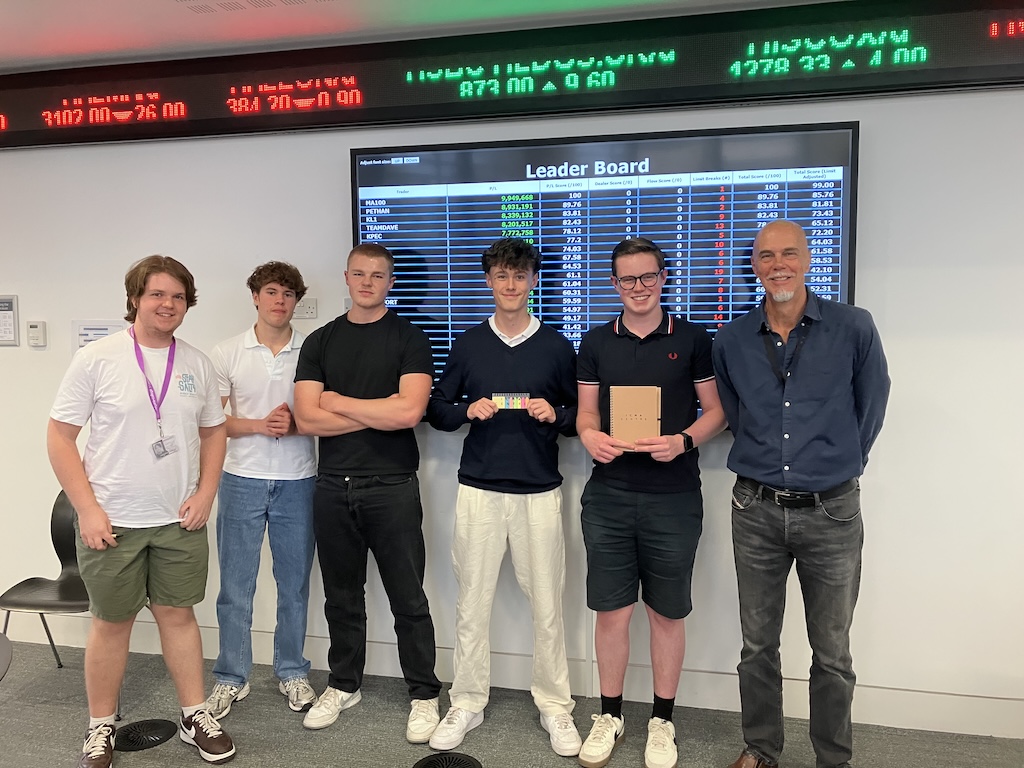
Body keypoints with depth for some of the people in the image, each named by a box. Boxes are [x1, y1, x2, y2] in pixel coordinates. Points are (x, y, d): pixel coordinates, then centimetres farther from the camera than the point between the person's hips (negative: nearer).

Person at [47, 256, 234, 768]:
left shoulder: (197, 364, 3)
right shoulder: (96, 359, -8)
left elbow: (213, 432, 12)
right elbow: (59, 437, -6)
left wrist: (205, 495, 0)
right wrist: (87, 509, -12)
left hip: (180, 520, 3)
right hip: (111, 522, -2)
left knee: (178, 613, 13)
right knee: (111, 623, 10)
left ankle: (195, 717, 26)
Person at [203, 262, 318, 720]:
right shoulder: (227, 353, 2)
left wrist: (294, 424, -16)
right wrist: (258, 425, -15)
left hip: (297, 482, 0)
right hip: (242, 480, 0)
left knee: (294, 584, 11)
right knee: (235, 587, 8)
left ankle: (292, 673, 27)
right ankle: (231, 678, 24)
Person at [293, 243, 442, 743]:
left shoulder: (408, 339, -2)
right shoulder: (320, 341, 8)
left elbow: (409, 411, -16)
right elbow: (306, 419, -4)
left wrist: (338, 402, -6)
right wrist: (381, 413, -9)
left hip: (392, 488, -3)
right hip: (333, 487, 4)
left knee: (408, 600, 5)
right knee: (342, 597, 16)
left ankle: (424, 695, 20)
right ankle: (343, 685, 34)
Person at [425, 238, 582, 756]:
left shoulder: (557, 346, 5)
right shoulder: (467, 344, 8)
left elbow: (580, 416, 9)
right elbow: (436, 410, 10)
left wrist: (555, 415, -12)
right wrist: (467, 410, -9)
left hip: (540, 491, -1)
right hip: (478, 489, 1)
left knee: (547, 605, 4)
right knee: (472, 603, 7)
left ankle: (555, 706, 21)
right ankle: (467, 704, 23)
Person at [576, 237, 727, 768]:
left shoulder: (692, 340, 1)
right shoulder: (596, 342, 8)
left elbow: (717, 410, 3)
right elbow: (586, 411, 12)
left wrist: (683, 441, -15)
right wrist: (590, 436, -10)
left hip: (673, 497, -1)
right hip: (609, 494, 2)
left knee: (667, 613, 9)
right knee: (610, 610, 7)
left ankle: (662, 721, 26)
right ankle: (610, 715, 26)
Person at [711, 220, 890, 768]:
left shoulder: (853, 328, -6)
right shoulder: (731, 341, 2)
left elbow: (870, 407, 6)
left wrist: (839, 464, 10)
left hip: (832, 512, -2)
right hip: (756, 511, 2)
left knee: (832, 654, 10)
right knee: (757, 645, 13)